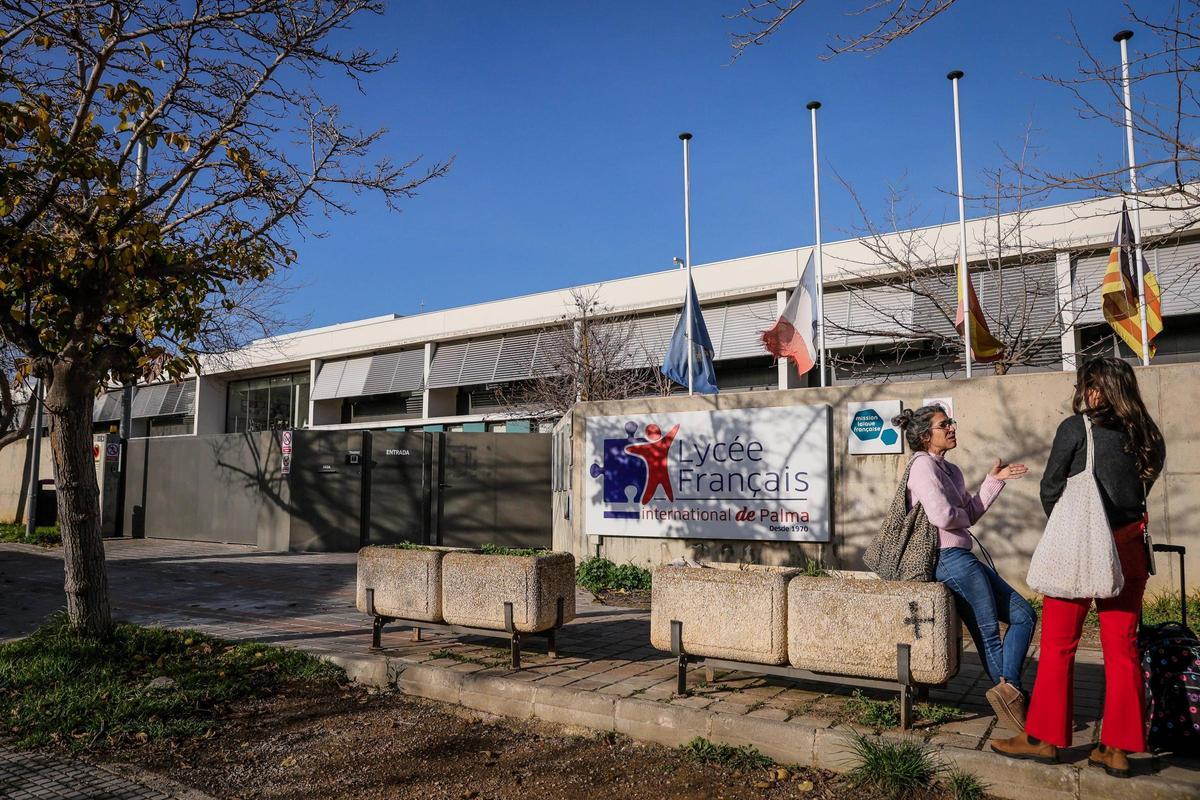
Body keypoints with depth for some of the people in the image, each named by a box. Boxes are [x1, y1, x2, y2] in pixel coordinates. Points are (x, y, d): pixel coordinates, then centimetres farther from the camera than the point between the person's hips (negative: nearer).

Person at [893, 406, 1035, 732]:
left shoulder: (950, 470, 19)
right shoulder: (923, 465, -10)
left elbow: (971, 513, 16)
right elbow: (942, 516, -20)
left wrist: (995, 480, 10)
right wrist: (962, 517, 1)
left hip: (963, 558, 10)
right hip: (949, 559, -10)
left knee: (1024, 615, 5)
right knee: (989, 634, -7)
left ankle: (1008, 690, -5)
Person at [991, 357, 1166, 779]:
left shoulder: (1076, 427, -7)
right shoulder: (1147, 436, 8)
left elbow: (1050, 489, -3)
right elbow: (1142, 488, 12)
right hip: (1129, 549, 5)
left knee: (1058, 645, 4)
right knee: (1122, 648, 9)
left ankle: (1044, 737, 12)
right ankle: (1118, 748, 14)